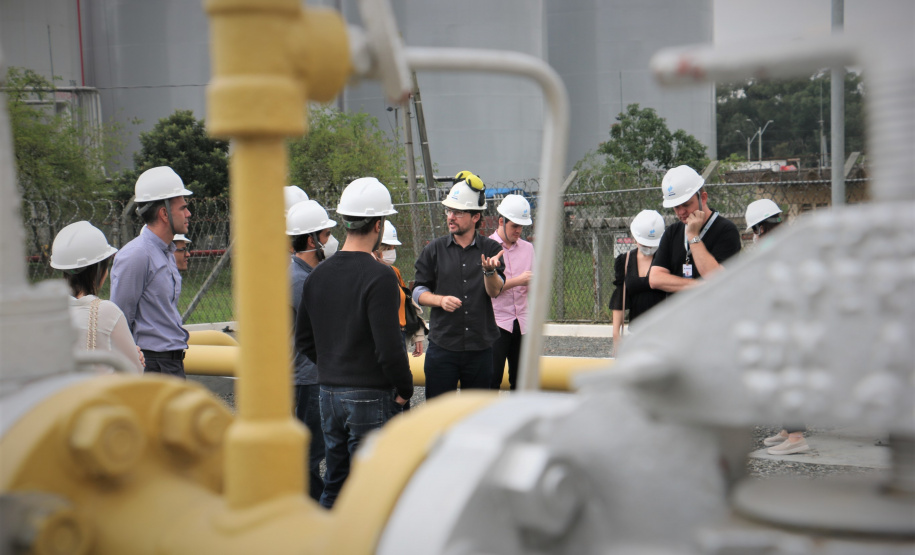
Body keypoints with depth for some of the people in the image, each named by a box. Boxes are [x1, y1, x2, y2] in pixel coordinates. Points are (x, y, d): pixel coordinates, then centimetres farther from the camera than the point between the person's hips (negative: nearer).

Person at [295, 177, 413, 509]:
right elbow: (389, 347, -20)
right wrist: (405, 389, -6)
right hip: (371, 395, -7)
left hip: (328, 392, 7)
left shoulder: (318, 274, 6)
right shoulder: (380, 277, -17)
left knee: (335, 484, 17)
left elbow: (303, 340, 13)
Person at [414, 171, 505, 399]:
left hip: (480, 348, 1)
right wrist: (441, 300, -13)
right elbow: (418, 292, 6)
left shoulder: (491, 249, 4)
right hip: (442, 347, 0)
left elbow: (495, 291, -7)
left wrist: (489, 270, -27)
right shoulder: (434, 250, 5)